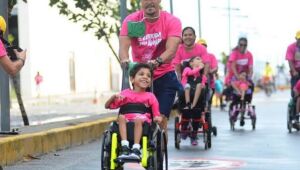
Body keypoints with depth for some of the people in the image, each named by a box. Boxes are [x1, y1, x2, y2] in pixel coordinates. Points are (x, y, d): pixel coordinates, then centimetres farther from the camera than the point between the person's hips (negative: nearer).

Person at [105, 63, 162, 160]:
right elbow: (107, 106, 17)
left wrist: (157, 118, -14)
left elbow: (156, 114, 10)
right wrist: (114, 97, -2)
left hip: (143, 120, -1)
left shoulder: (150, 96, 15)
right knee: (121, 117, -31)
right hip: (127, 121, 1)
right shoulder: (126, 93, 16)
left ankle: (136, 149, -37)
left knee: (138, 119, -35)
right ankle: (125, 147, -37)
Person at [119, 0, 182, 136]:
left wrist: (157, 61, -44)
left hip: (165, 77, -2)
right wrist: (125, 60, -41)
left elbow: (171, 50, -23)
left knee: (161, 119, -10)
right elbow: (123, 47, -17)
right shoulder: (131, 21, -5)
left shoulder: (172, 21, -10)